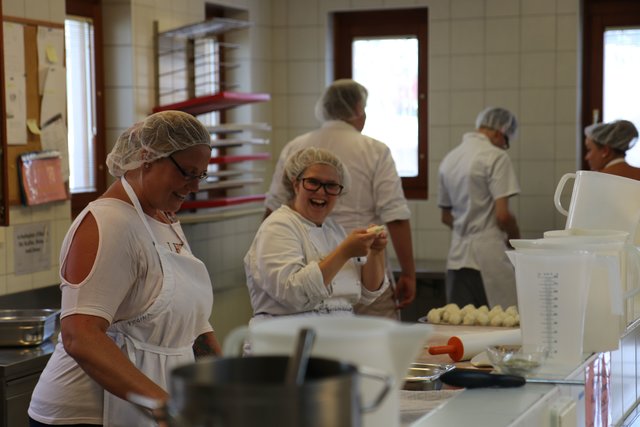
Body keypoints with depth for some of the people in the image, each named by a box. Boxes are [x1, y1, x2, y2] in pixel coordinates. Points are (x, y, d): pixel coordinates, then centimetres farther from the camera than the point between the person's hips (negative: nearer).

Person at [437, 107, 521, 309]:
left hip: (457, 258, 7)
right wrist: (516, 239, 3)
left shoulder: (449, 159, 13)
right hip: (489, 260, -7)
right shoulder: (496, 157, -9)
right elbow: (502, 215, -14)